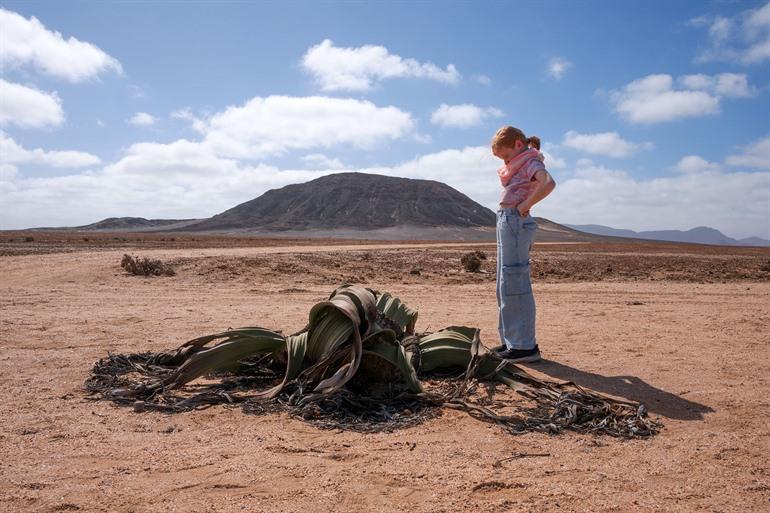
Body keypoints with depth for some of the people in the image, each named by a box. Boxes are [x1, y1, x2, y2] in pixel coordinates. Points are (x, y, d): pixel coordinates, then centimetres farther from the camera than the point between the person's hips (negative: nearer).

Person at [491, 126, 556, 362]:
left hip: (515, 221, -10)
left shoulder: (531, 161, -7)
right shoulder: (518, 164, 20)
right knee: (505, 286, 12)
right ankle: (511, 341, 20)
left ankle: (525, 346, -4)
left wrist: (525, 206, -19)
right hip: (505, 221, 10)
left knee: (515, 284, -9)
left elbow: (548, 183, -27)